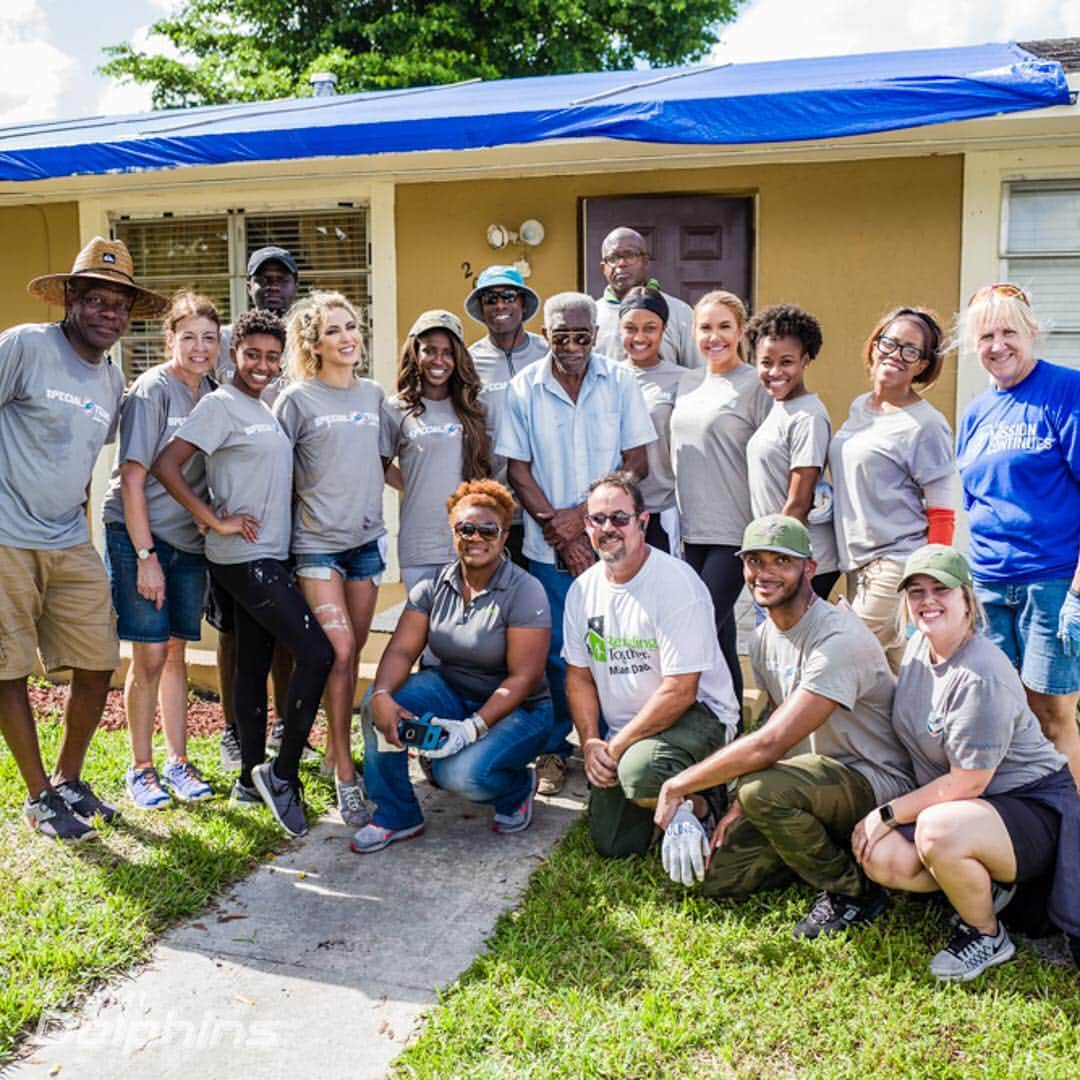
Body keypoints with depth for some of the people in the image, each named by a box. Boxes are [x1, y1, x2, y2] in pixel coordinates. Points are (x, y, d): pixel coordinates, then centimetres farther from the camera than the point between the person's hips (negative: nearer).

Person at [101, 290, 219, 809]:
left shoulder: (212, 393, 5)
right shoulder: (152, 389, -11)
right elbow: (131, 478, -14)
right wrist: (145, 556, -16)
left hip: (190, 540, 5)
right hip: (138, 536, -5)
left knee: (175, 651, 11)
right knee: (149, 655, -2)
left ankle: (177, 762, 21)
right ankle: (140, 768, 13)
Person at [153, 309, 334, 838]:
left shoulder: (266, 411, 15)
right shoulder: (220, 405, -9)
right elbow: (165, 465, -17)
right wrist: (216, 520, -17)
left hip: (269, 555, 8)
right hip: (243, 556, -8)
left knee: (254, 664, 12)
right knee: (316, 652, -13)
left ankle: (252, 779, 21)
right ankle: (283, 773, -3)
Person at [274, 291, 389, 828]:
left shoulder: (373, 394, 11)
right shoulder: (297, 399, -3)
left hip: (366, 538, 5)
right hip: (317, 542, -5)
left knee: (350, 654, 9)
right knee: (338, 652, -12)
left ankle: (338, 750, 23)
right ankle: (345, 777, -5)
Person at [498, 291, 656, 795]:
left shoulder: (620, 381, -1)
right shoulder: (523, 389, -1)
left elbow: (636, 463, -1)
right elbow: (518, 470, -1)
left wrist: (582, 514, -10)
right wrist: (560, 532, -9)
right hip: (548, 546, 0)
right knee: (557, 652, 7)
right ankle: (554, 751, 23)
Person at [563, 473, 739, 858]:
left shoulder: (677, 584, -19)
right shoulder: (583, 589, 2)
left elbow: (680, 692, -21)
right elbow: (579, 675, 10)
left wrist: (617, 746, -17)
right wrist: (590, 742, -5)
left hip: (696, 713, -6)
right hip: (620, 729, 6)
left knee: (638, 772, -36)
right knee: (612, 846, -1)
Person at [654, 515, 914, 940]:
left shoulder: (838, 639, -25)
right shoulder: (765, 637, 5)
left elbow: (769, 746, -31)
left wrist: (676, 787, -22)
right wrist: (741, 806, -6)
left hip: (876, 783, -8)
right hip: (817, 779, 8)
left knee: (763, 789, -36)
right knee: (716, 876, -3)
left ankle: (853, 890, -10)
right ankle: (827, 846, 16)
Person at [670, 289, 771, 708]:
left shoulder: (755, 385, -6)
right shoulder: (687, 383, 14)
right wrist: (679, 523, 17)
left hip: (735, 533, -6)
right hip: (692, 531, 6)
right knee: (719, 638, 12)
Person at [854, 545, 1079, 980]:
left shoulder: (982, 677, -27)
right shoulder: (920, 643, -1)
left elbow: (968, 783, -23)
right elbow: (910, 716, 20)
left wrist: (887, 814, -17)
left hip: (1032, 807, -8)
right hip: (948, 803, 8)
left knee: (938, 831, -38)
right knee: (881, 859, -17)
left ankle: (987, 936, -7)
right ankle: (986, 886, 11)